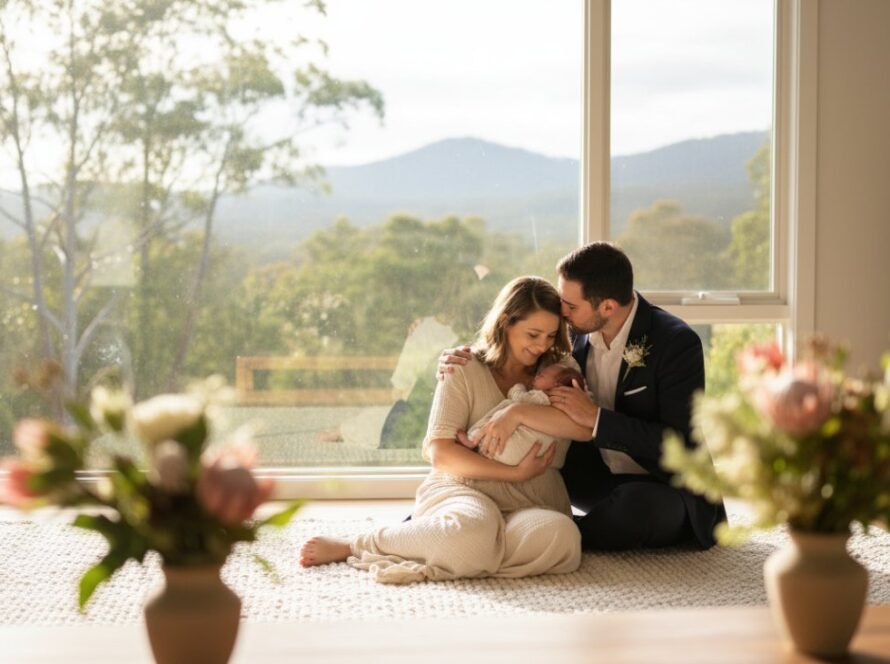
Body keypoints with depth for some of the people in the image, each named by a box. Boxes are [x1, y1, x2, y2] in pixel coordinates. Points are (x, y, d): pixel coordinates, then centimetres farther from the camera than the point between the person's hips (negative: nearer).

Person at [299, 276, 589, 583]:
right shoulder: (465, 371, 4)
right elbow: (441, 453, -6)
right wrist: (516, 473, -12)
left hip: (532, 505, 3)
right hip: (464, 489, -3)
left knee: (561, 536, -36)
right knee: (472, 530, -42)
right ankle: (354, 545, -18)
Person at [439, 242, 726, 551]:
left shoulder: (678, 343, -21)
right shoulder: (577, 332, -3)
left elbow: (682, 444, -25)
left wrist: (595, 418, -30)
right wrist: (464, 362, -10)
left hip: (668, 492, -6)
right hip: (598, 476, 6)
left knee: (633, 505, -39)